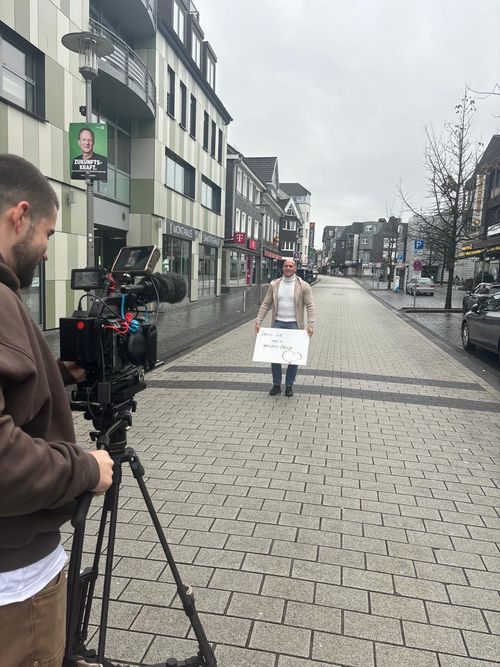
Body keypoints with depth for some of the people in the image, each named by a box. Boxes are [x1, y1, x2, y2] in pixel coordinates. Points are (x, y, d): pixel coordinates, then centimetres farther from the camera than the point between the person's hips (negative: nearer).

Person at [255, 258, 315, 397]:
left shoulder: (303, 286, -2)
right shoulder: (274, 285, 5)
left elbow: (310, 306, -5)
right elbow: (265, 304, 6)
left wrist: (310, 324, -16)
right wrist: (258, 321, -3)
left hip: (294, 325, -2)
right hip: (278, 323, 2)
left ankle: (289, 385, 17)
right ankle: (276, 385, 15)